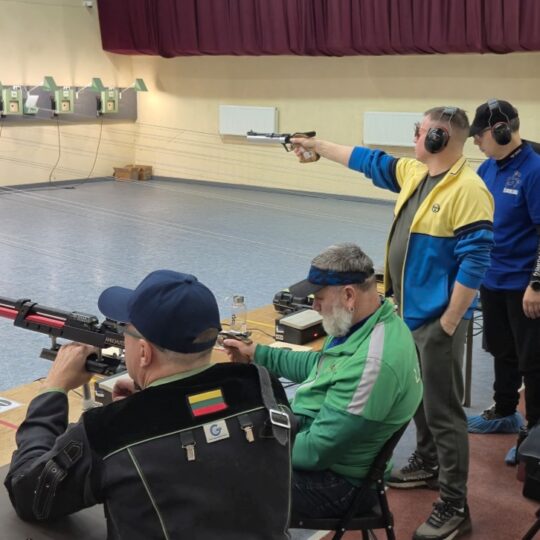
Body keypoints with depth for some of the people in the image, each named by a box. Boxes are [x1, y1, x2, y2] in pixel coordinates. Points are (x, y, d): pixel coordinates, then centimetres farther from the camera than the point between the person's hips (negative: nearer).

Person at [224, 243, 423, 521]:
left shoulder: (371, 363, -34)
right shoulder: (369, 323, -2)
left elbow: (315, 450, -29)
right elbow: (319, 366, 18)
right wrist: (256, 353, 16)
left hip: (333, 480, -9)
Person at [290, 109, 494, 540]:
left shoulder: (468, 190, -20)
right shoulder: (413, 173, 6)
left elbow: (474, 265, -21)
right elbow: (370, 161, 22)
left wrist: (447, 325, -19)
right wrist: (319, 147, 28)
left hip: (436, 319, -9)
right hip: (408, 311, 9)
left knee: (442, 410, -2)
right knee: (418, 397, 23)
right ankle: (426, 464, 42)